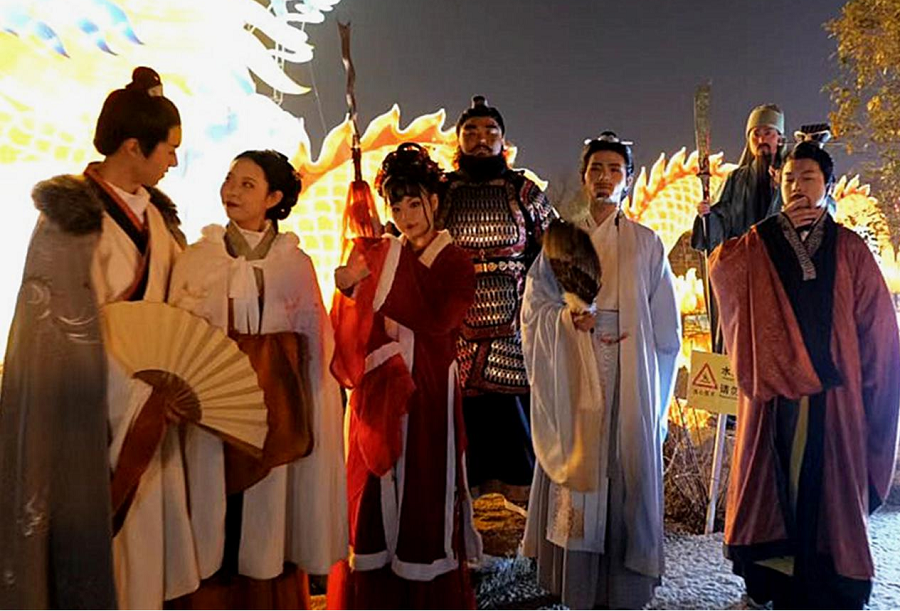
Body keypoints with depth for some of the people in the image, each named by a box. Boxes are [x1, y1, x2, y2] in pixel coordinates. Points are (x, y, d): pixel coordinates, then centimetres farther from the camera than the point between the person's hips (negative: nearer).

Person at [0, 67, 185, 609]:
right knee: (99, 519, 5)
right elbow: (69, 324, -13)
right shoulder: (73, 216, -11)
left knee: (144, 519, 13)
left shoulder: (156, 212, 9)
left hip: (152, 398, 6)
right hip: (96, 405, -6)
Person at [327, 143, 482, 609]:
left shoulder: (455, 263, 2)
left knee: (425, 482, 2)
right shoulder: (375, 254, 11)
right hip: (378, 390, 3)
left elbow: (438, 320, -14)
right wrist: (349, 288, -18)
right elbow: (348, 324, 3)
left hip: (428, 388, -3)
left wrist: (371, 283, -14)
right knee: (375, 484, 5)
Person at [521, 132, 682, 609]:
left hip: (631, 380, 0)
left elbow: (665, 324, 7)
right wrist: (569, 316, -15)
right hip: (573, 378, 0)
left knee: (626, 468, 1)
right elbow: (534, 307, 4)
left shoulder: (647, 243, 7)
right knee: (576, 468, 1)